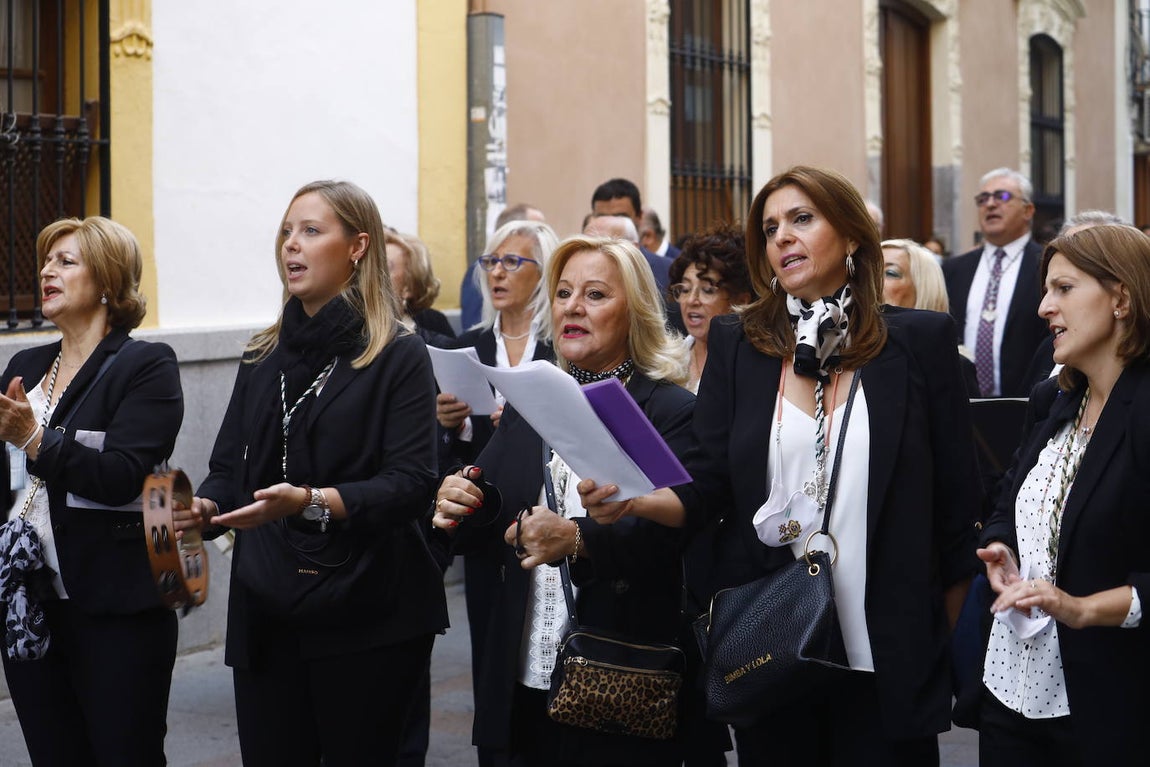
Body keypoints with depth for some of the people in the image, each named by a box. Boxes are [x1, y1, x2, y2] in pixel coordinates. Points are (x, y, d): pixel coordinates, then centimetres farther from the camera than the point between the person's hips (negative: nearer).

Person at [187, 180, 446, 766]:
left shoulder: (398, 358, -5)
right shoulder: (263, 356, 12)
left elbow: (412, 484, -15)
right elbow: (227, 469, 11)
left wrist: (310, 501, -28)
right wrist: (204, 508, -12)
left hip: (365, 618, -5)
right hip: (266, 613, 5)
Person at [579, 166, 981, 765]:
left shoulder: (918, 341, -1)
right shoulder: (735, 346, 4)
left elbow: (957, 495, 2)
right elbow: (706, 488, 0)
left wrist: (945, 636, 2)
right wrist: (633, 500, -20)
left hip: (886, 656, -1)